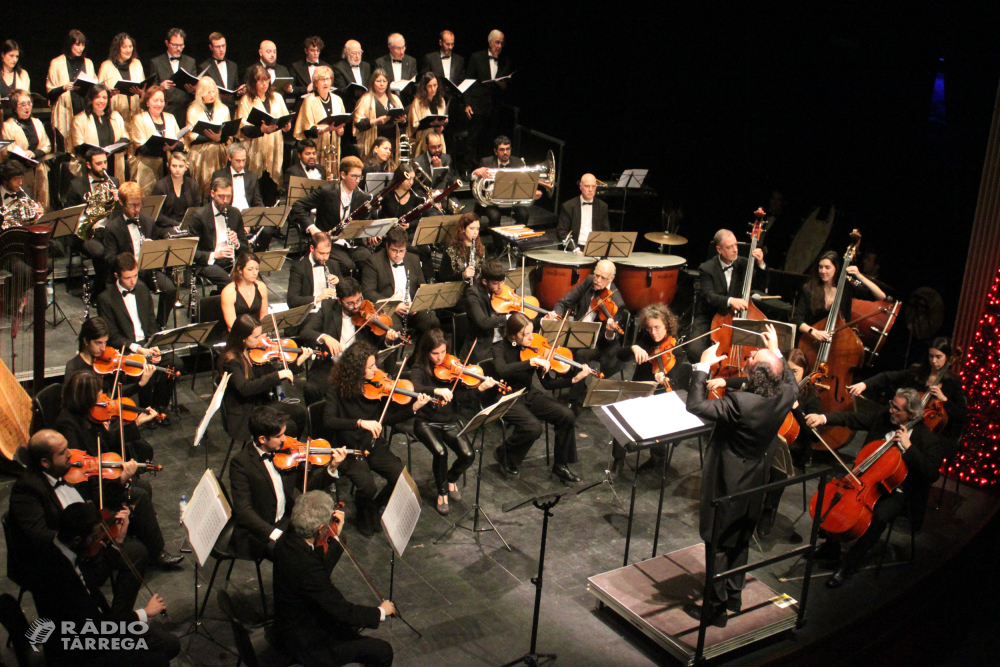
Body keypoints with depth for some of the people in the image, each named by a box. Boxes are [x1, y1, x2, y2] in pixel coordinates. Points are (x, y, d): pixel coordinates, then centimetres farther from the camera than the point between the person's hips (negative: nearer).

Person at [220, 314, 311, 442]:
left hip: (262, 403, 8)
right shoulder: (231, 360, -19)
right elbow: (244, 388, -32)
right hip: (242, 417, -8)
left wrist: (298, 362, -1)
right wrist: (277, 375, -33)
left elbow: (272, 377, 9)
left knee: (299, 412, -7)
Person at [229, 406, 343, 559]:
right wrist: (275, 534, -30)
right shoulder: (241, 463, -18)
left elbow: (310, 482, 7)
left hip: (287, 520, 6)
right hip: (259, 532, -6)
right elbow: (244, 512, -20)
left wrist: (332, 468, -12)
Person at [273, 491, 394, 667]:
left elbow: (324, 569, 6)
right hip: (308, 643, -9)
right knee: (383, 651, -6)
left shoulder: (288, 539, -9)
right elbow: (342, 611, -27)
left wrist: (337, 536, -4)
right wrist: (380, 612, -13)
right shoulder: (306, 565, -36)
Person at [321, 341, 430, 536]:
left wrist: (414, 408, -10)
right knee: (367, 485, -28)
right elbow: (328, 421, -25)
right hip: (349, 449, -4)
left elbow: (388, 418, 4)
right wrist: (360, 422, -35)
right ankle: (363, 514, 9)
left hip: (375, 446, 4)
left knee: (401, 477, -18)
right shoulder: (337, 390, -12)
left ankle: (374, 508, 13)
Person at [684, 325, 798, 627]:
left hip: (728, 482, -7)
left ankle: (716, 608, 18)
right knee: (740, 540, 24)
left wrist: (702, 367, -22)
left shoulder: (740, 403, -33)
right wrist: (776, 352, 17)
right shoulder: (784, 396, -12)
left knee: (719, 545, 7)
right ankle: (733, 596, 40)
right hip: (755, 481, 7)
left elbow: (695, 406, -29)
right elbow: (791, 382, 13)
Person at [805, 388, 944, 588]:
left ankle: (848, 565, -18)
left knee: (879, 516, -33)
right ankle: (831, 548, 6)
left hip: (897, 493, -6)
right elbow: (851, 419, 0)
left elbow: (931, 474, -25)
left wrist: (908, 447, -29)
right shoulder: (882, 418, 0)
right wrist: (824, 418, -17)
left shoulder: (928, 440, -15)